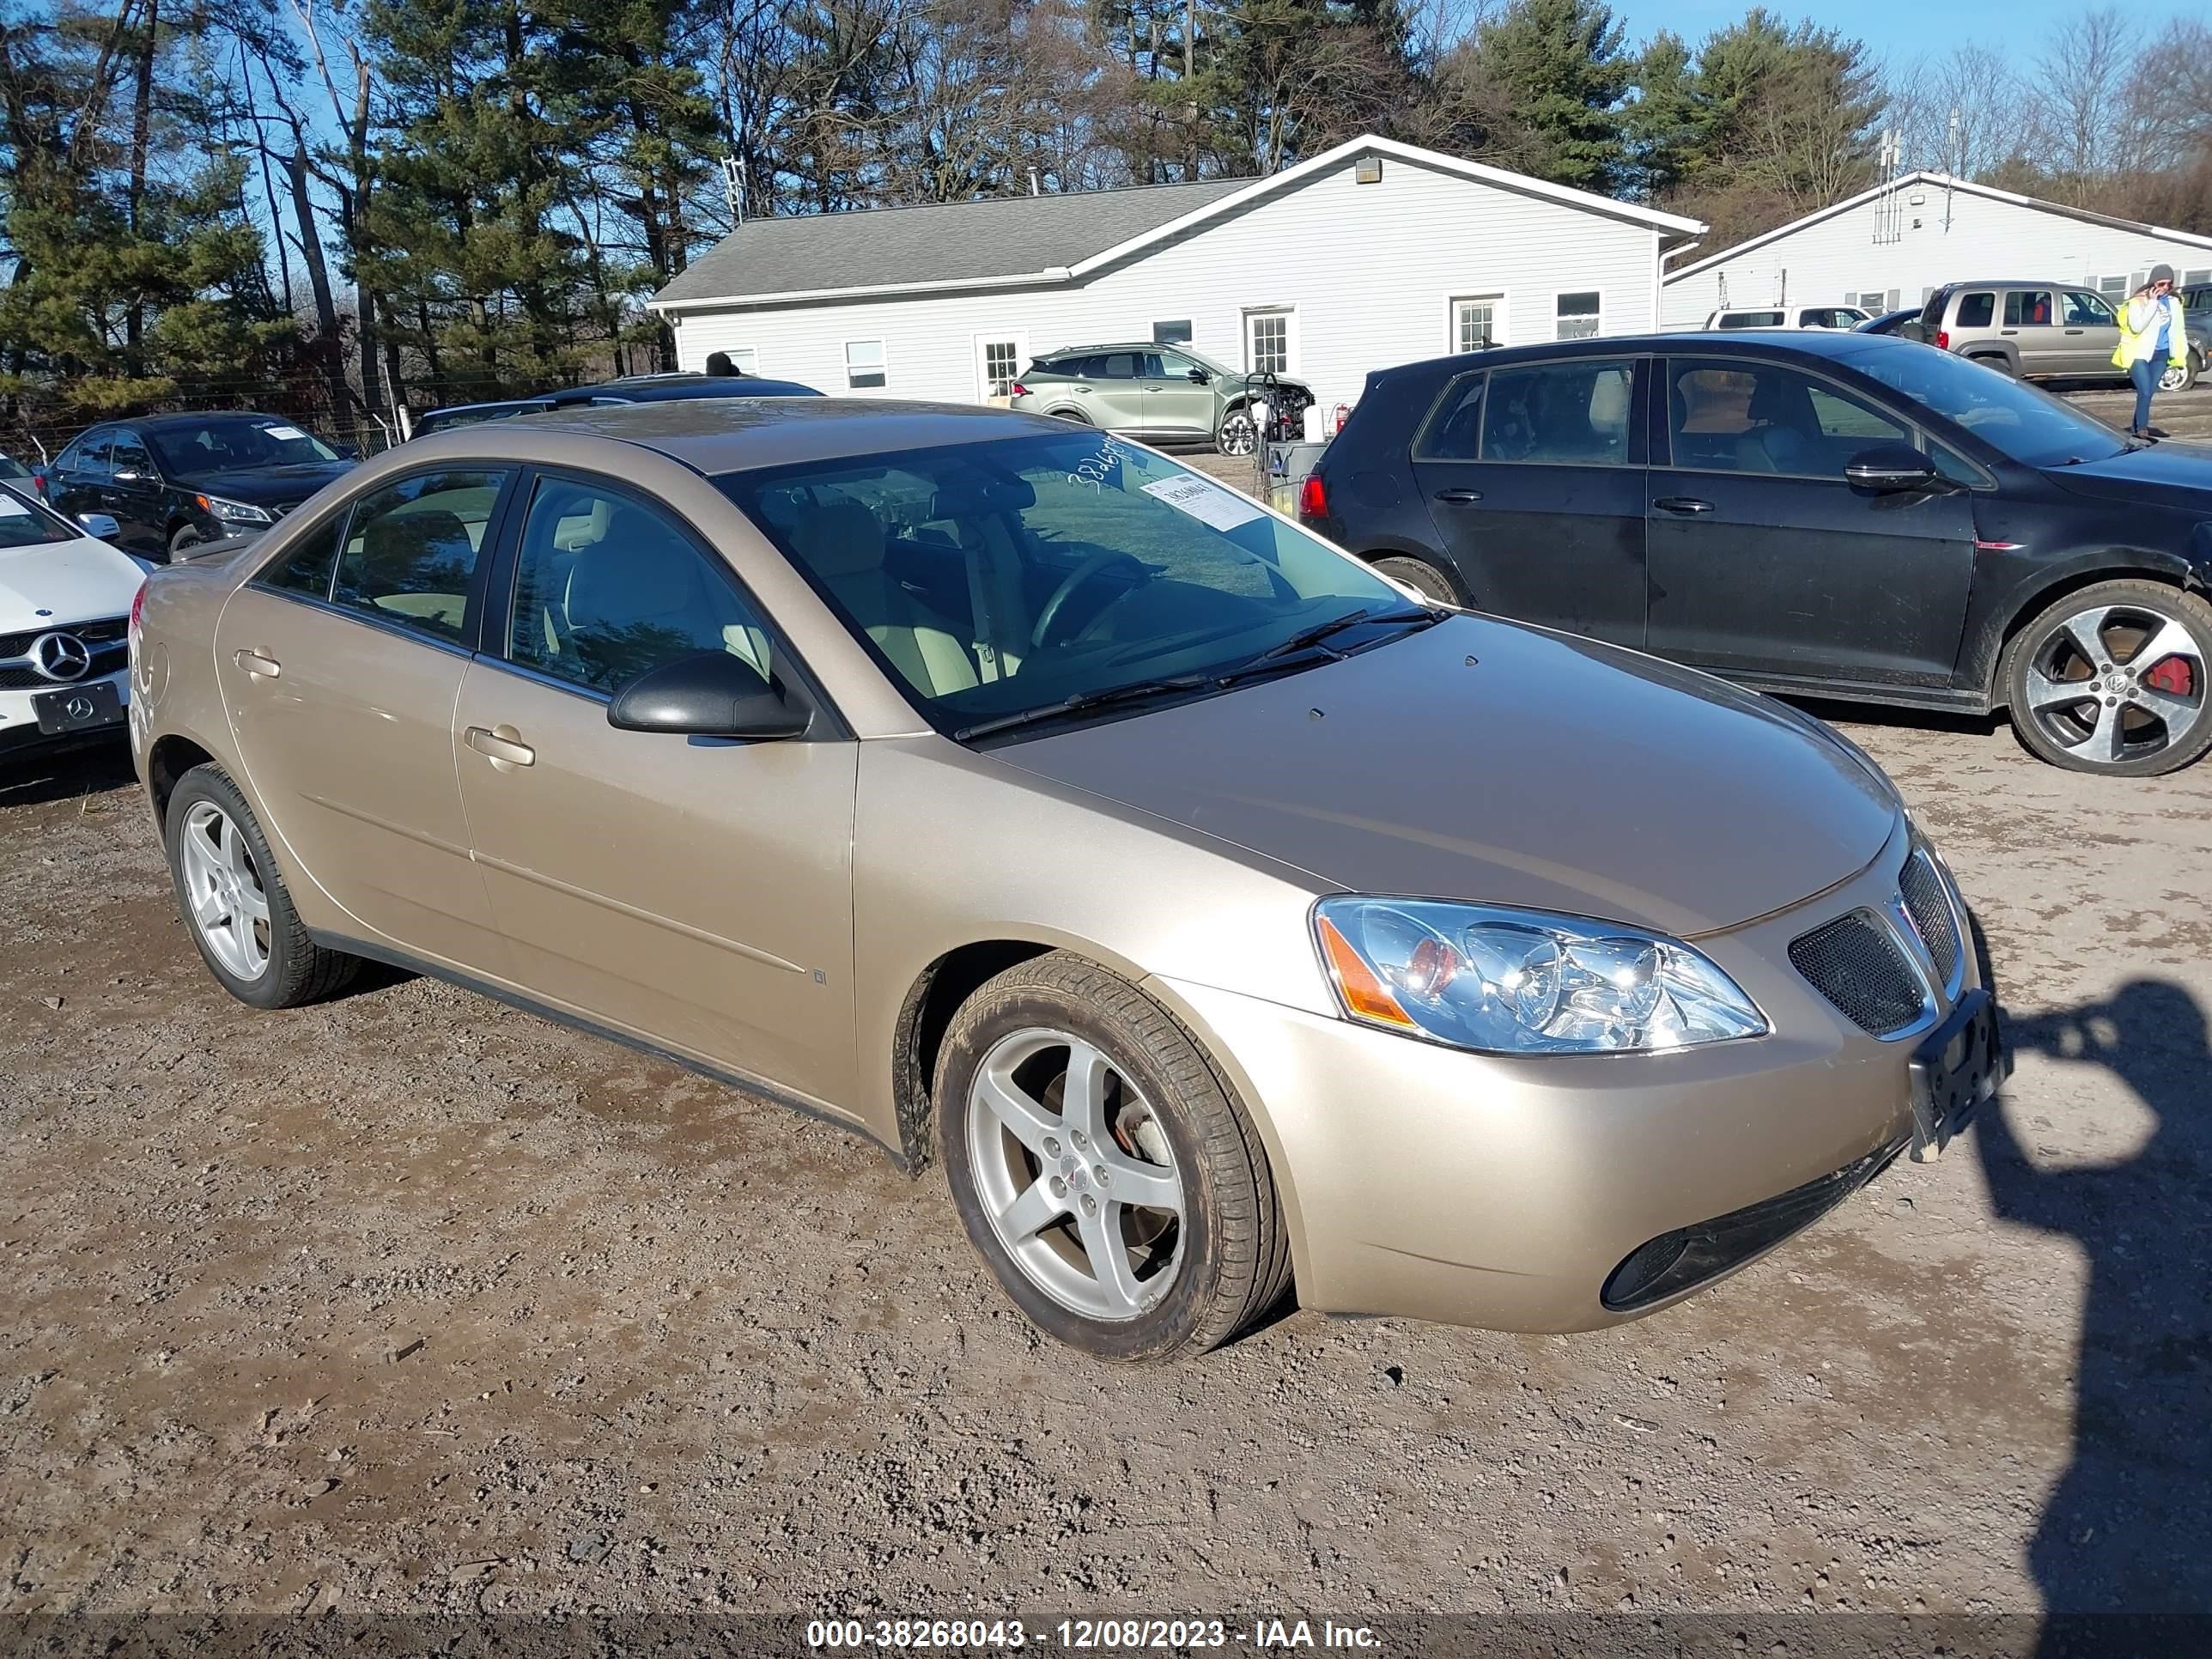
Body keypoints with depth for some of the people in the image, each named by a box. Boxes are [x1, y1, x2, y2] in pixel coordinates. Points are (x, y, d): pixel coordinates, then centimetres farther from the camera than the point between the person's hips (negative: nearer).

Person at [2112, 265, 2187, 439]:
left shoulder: (2173, 302, 7)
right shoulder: (2139, 300, -8)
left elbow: (2177, 328, 16)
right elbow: (2136, 326, -21)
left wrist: (2182, 351, 15)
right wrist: (2152, 303, -20)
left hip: (2161, 354, 5)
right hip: (2140, 353, -5)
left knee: (2148, 393, 8)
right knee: (2145, 393, -15)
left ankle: (2136, 428, 17)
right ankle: (2141, 430, -10)